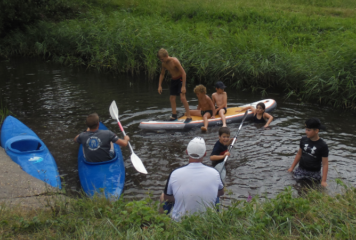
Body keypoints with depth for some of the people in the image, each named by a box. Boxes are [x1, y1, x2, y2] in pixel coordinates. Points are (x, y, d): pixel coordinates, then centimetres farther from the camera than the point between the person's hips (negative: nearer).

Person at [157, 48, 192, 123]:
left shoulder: (174, 61, -26)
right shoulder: (164, 64, -4)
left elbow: (183, 73, -25)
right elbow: (162, 74, 14)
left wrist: (183, 86, -26)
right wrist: (160, 85, 10)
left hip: (180, 79, -7)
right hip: (173, 80, 7)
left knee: (182, 97, -19)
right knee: (172, 98, 7)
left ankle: (188, 116, -14)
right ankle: (174, 116, 18)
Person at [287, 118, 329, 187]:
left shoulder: (322, 146, -14)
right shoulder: (303, 140, -1)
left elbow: (325, 164, -13)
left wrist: (323, 181, -17)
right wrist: (292, 167, 16)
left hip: (314, 174, -3)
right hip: (301, 170, 4)